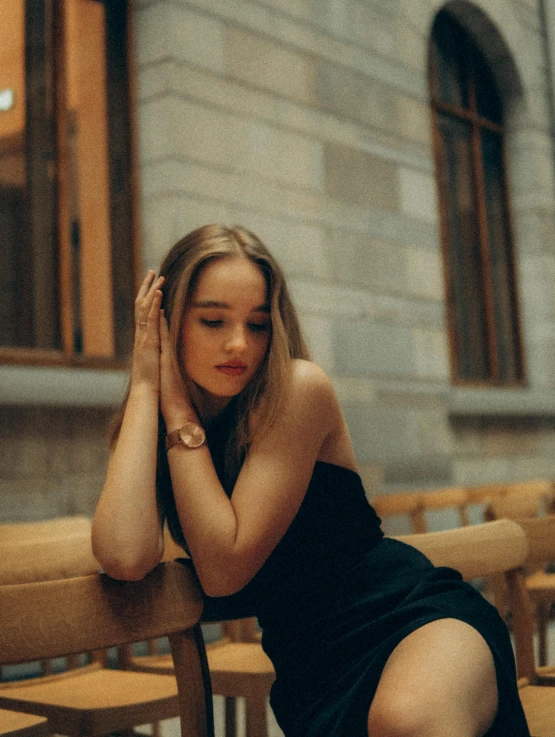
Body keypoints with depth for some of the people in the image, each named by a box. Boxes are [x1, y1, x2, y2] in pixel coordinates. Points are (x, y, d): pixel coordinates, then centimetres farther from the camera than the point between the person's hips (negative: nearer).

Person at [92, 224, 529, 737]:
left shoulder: (299, 389, -11)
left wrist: (178, 406, -14)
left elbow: (224, 569, -16)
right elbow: (124, 558, -20)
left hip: (417, 617, -5)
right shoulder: (153, 427, 2)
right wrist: (146, 386, -13)